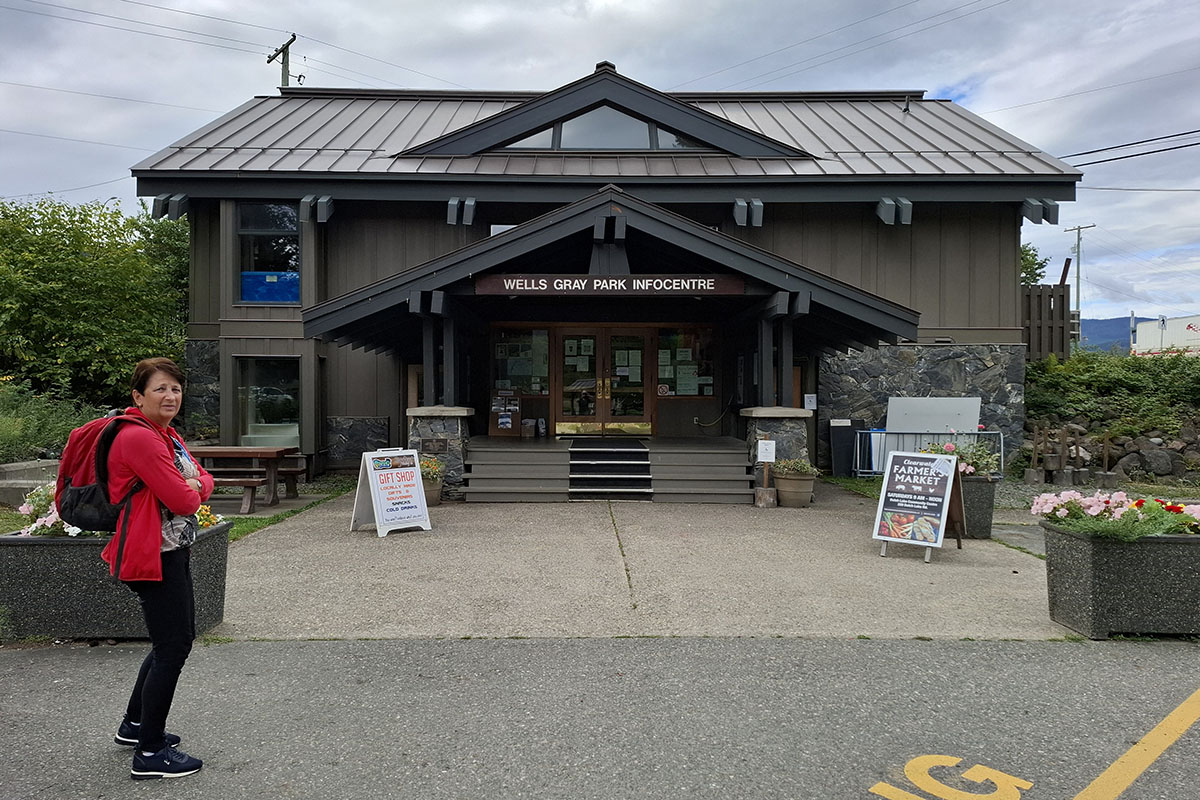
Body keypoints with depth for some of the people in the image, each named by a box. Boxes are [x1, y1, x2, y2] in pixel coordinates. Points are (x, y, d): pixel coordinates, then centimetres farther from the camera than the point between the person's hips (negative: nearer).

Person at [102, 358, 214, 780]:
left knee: (177, 639, 21)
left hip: (172, 551, 11)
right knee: (173, 647, -4)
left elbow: (203, 479, 14)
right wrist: (190, 490, -2)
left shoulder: (168, 435, 14)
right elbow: (182, 501, -23)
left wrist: (194, 485, -8)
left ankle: (135, 725, 38)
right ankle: (149, 754, 8)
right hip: (155, 556, -11)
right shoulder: (139, 437, -19)